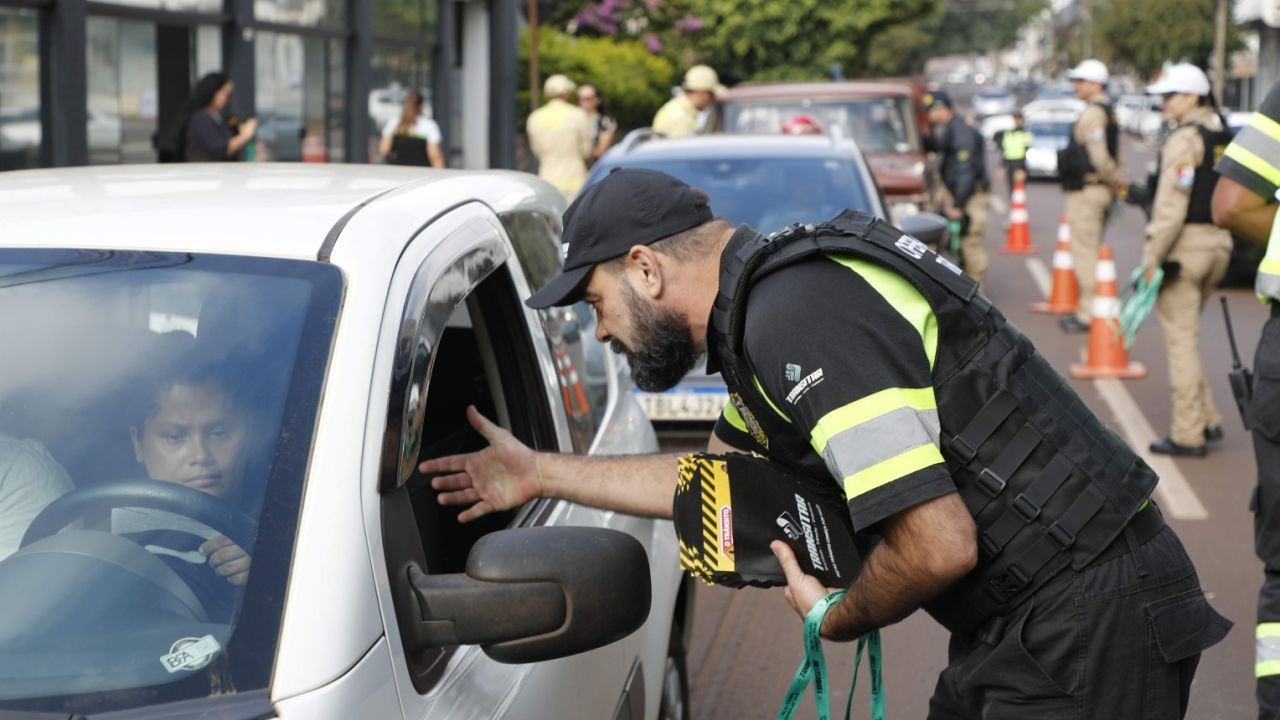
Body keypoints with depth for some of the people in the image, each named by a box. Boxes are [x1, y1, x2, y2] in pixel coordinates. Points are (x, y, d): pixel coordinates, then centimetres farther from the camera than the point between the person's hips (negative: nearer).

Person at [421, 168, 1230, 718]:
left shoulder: (796, 318, -21)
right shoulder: (770, 300, 12)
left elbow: (939, 545, -26)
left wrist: (841, 618, -5)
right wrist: (541, 473, 32)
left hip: (1087, 628, -10)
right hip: (1032, 625, 10)